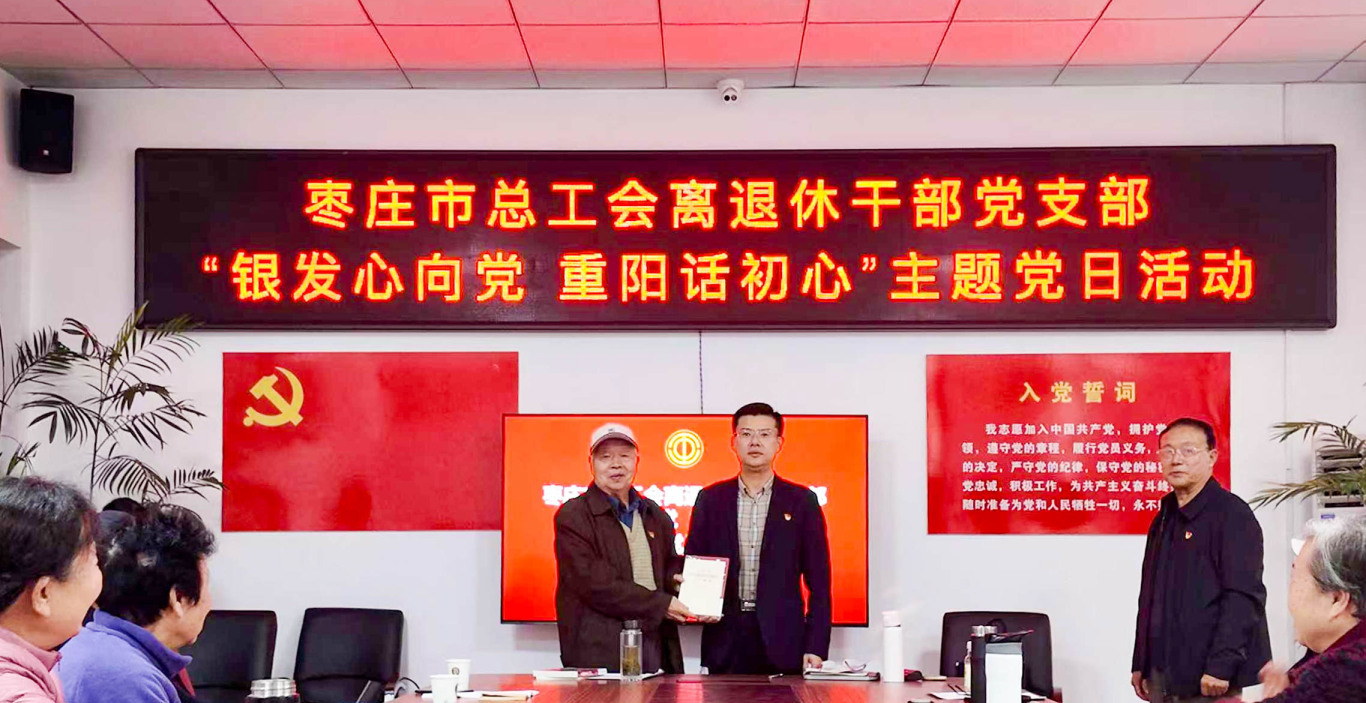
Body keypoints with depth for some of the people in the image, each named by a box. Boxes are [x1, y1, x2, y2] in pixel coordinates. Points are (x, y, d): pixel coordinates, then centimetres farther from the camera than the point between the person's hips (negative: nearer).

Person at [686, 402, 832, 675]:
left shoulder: (802, 501, 5)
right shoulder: (710, 499, 9)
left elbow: (818, 583, 4)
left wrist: (816, 648, -4)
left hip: (783, 644, -1)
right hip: (725, 640, 1)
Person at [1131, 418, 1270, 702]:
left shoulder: (1232, 514, -9)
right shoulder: (1165, 518, 15)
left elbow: (1243, 597, -18)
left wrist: (1220, 667, -23)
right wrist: (1140, 665, 15)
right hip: (1164, 678, 7)